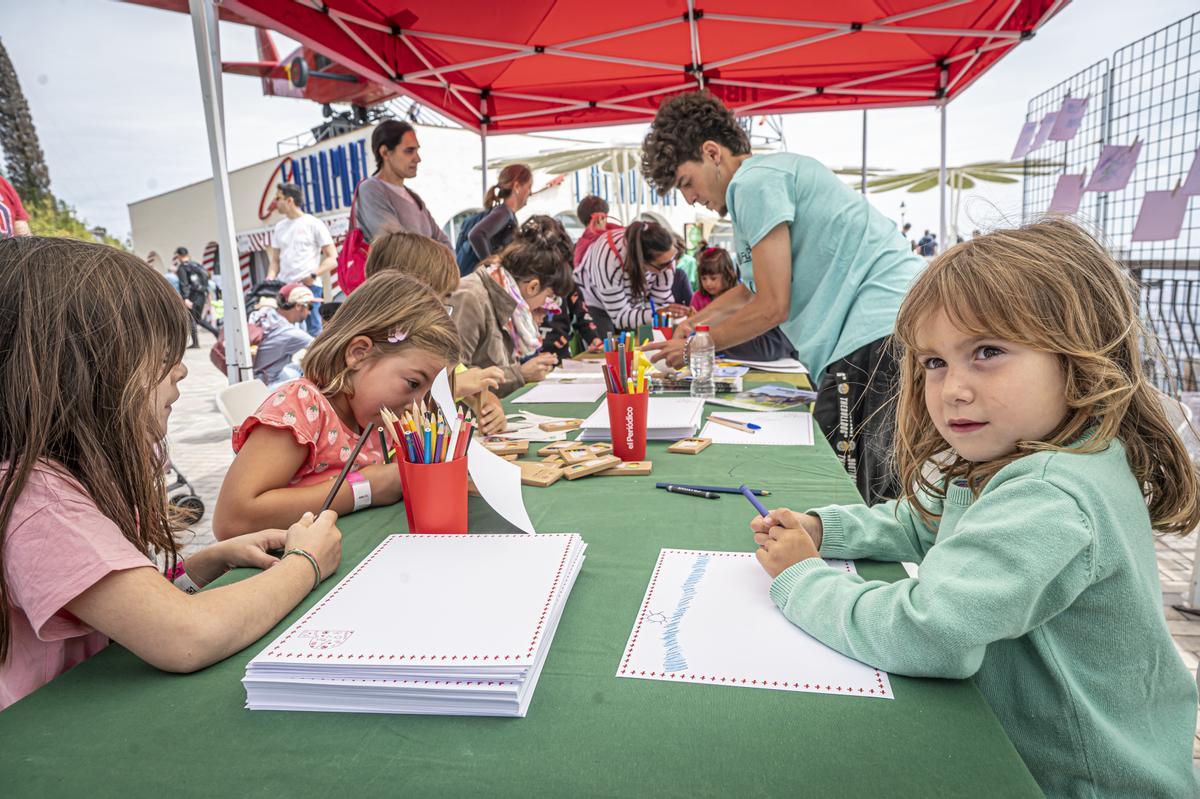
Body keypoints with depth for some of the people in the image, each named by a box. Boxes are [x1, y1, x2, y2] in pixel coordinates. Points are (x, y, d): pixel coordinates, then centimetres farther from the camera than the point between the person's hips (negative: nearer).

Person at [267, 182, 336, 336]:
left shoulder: (313, 224, 1)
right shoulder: (279, 227, 17)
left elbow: (332, 259, -4)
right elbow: (275, 260, 19)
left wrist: (313, 275, -18)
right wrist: (270, 278, -1)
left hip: (309, 287, -5)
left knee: (312, 332, -7)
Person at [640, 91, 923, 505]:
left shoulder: (754, 181, -7)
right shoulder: (778, 171, 25)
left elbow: (773, 307, -9)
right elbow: (756, 288, 34)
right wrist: (696, 321, 33)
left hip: (877, 330, -11)